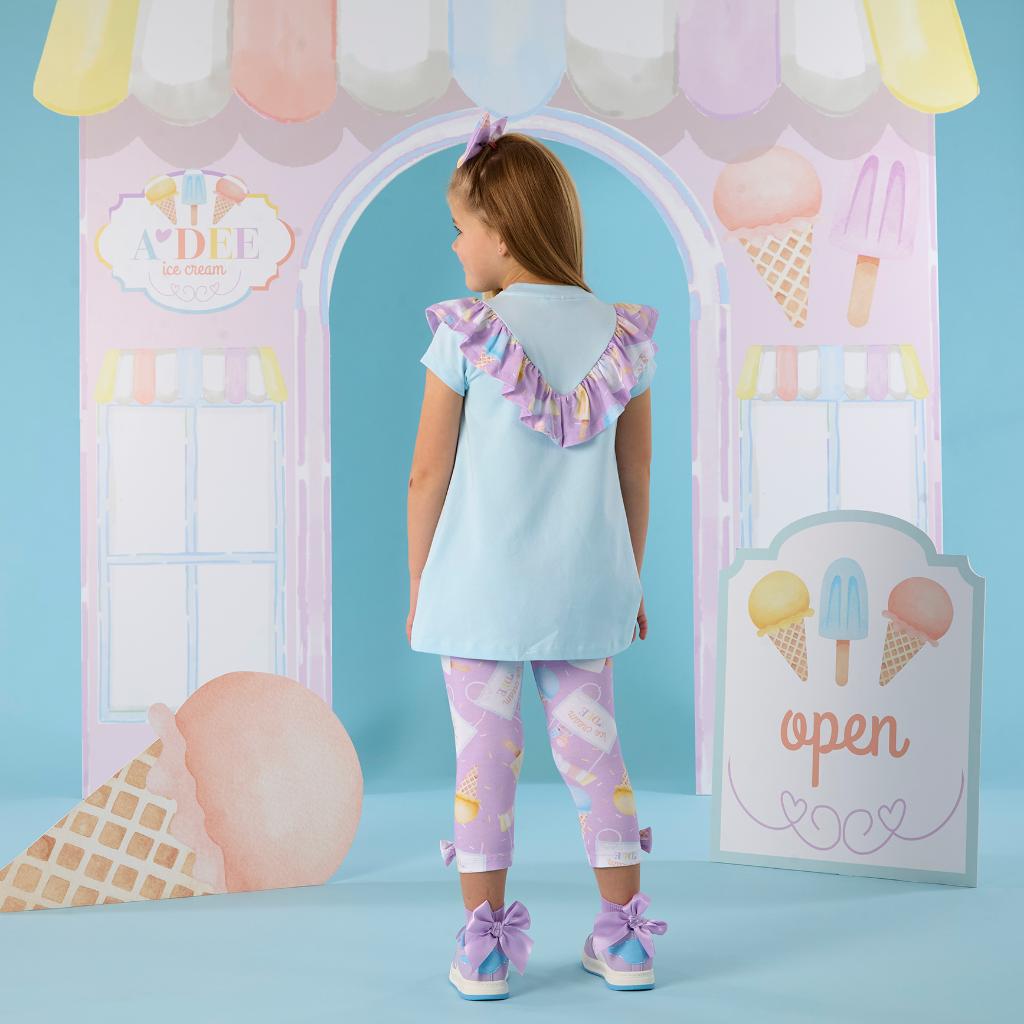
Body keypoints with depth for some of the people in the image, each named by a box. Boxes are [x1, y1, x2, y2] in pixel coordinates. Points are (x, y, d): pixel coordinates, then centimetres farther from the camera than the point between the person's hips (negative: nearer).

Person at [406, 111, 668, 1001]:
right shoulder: (621, 335, 0)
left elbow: (428, 475, -6)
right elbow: (636, 478, 6)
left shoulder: (465, 335, -9)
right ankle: (624, 941, 23)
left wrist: (418, 586, 6)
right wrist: (631, 582, 18)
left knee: (485, 759, 7)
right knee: (593, 751, 13)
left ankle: (484, 950, 17)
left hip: (479, 587, -3)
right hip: (584, 591, 3)